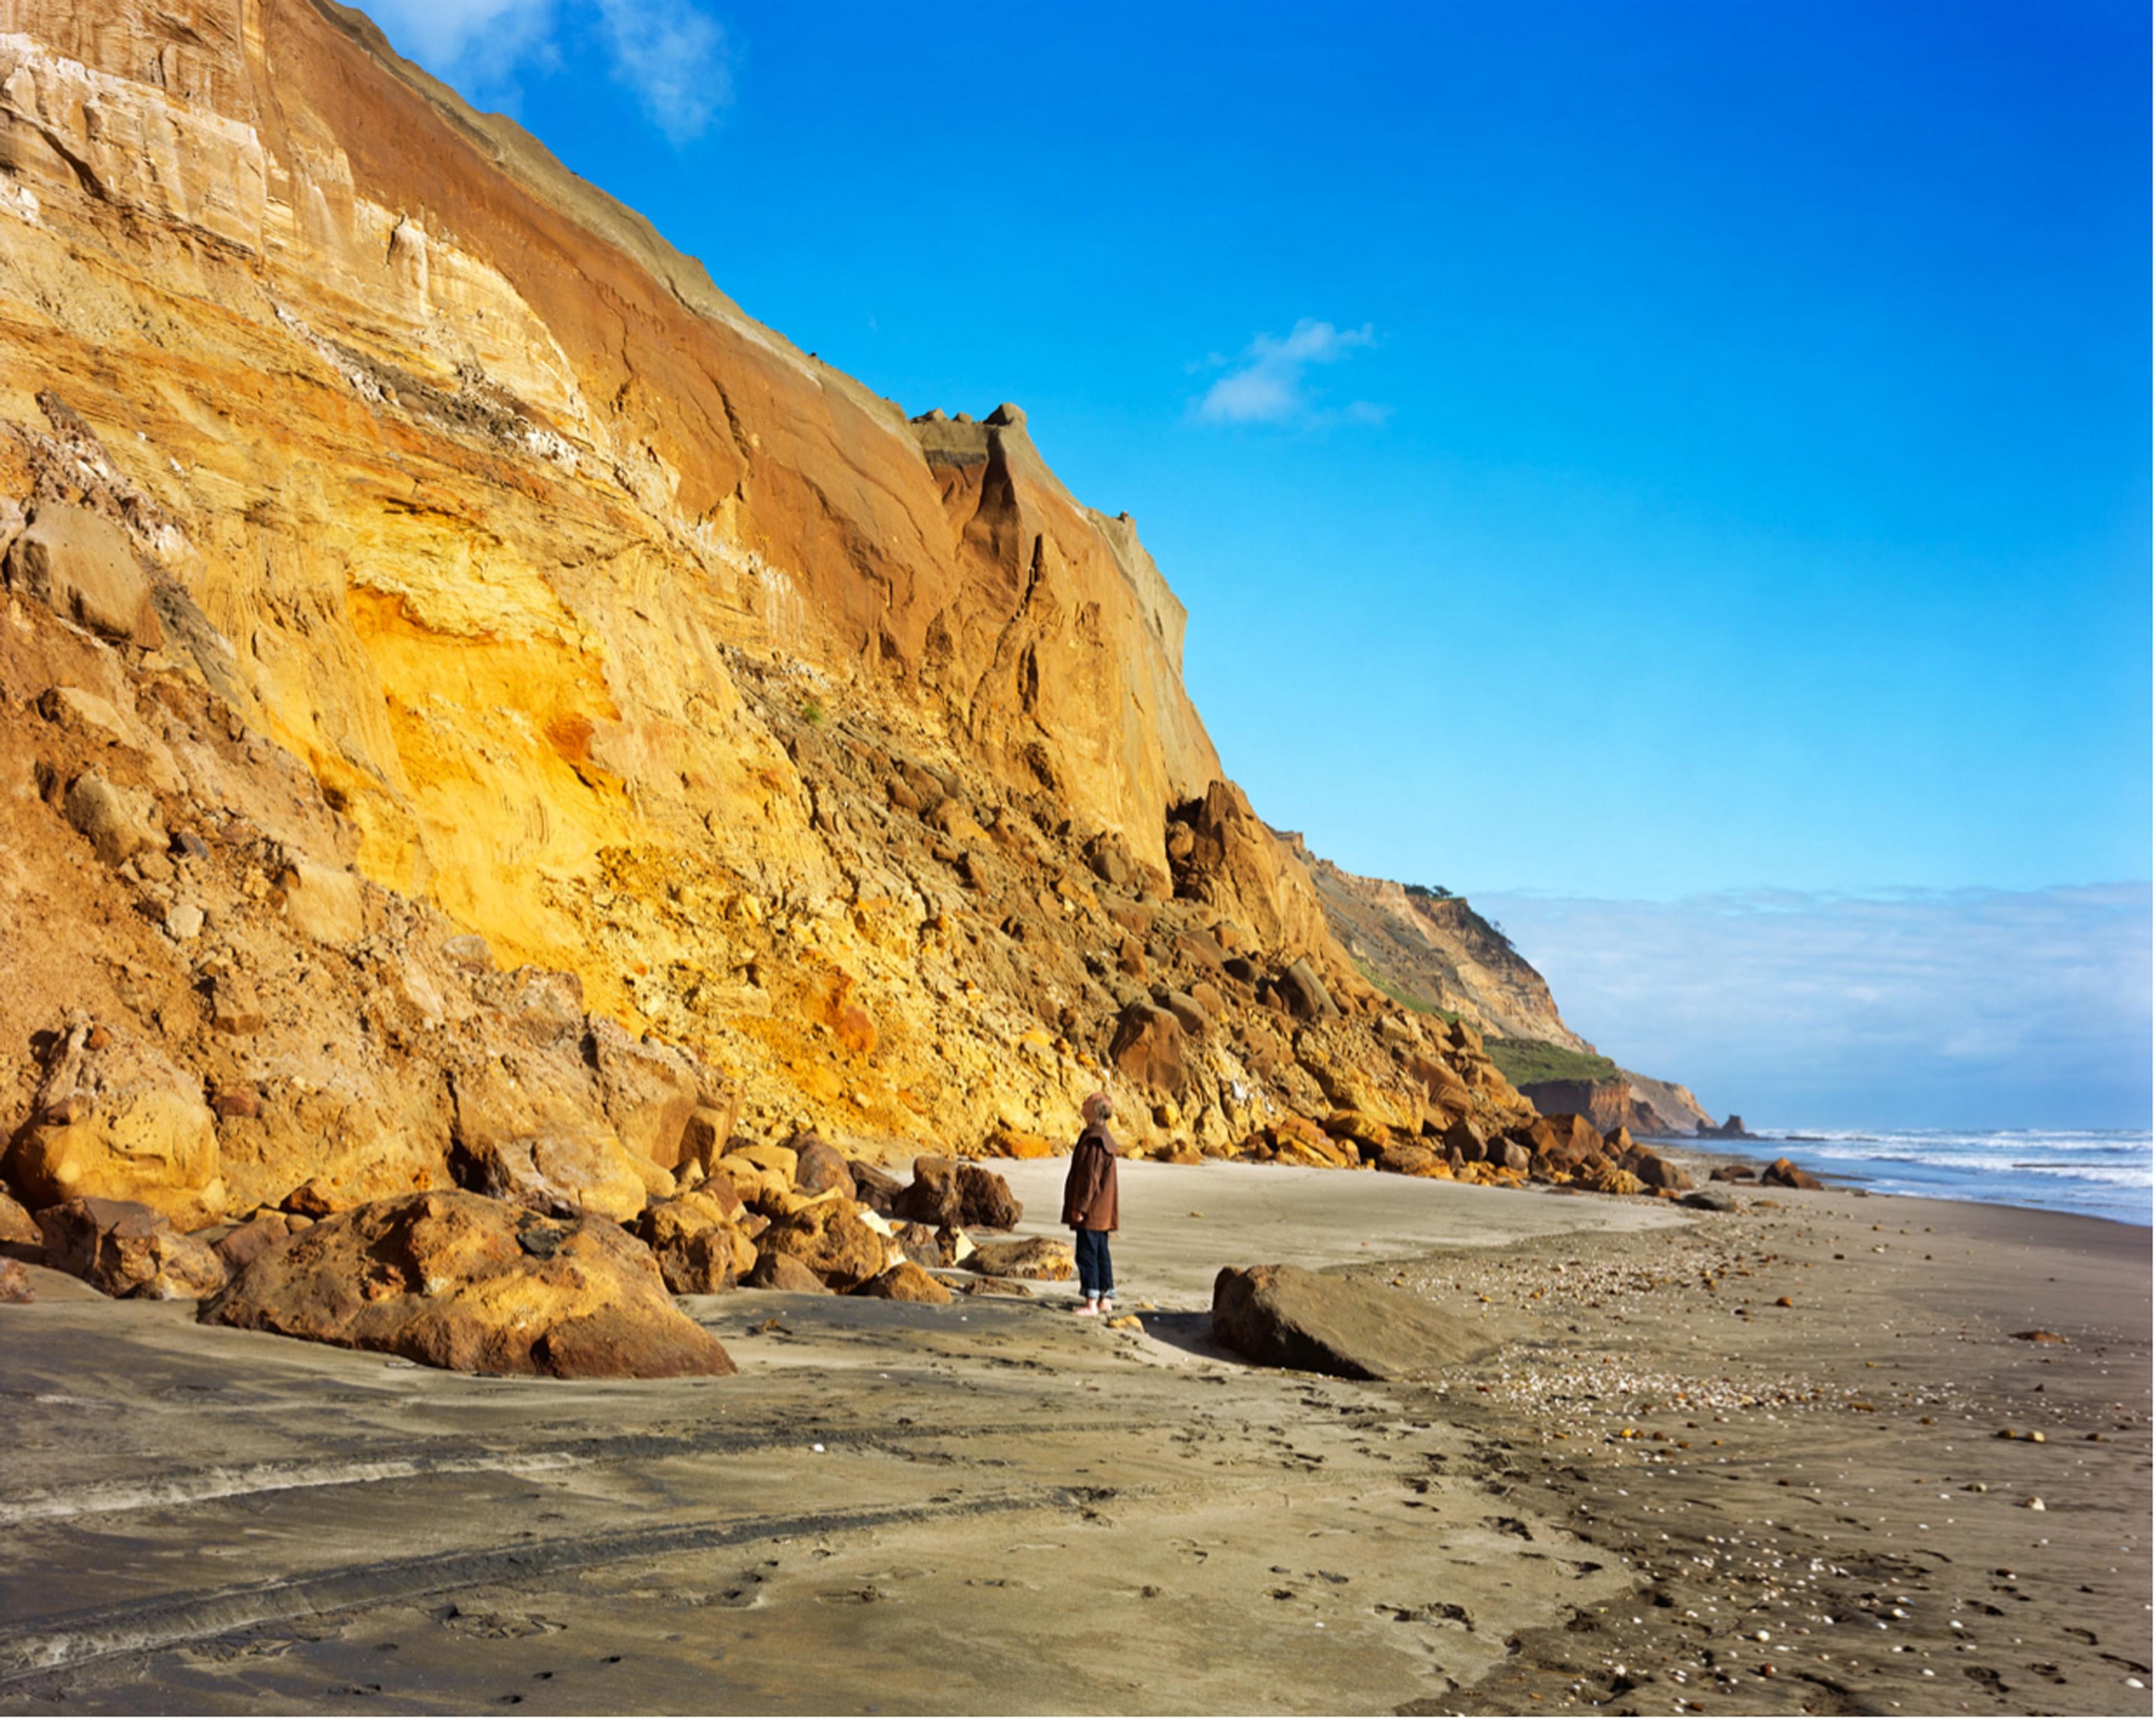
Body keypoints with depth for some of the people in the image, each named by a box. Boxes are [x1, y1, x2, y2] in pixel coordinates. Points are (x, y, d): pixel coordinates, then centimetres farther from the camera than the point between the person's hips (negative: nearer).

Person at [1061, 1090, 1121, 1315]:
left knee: (1087, 1254, -5)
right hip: (1102, 1211, 10)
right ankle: (1106, 1300, 16)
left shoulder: (1094, 1140, -18)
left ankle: (1091, 1302, -4)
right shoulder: (1105, 1139, 12)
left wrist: (1080, 1207, -18)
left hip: (1091, 1211, -10)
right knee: (1100, 1253, 12)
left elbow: (1090, 1177, -20)